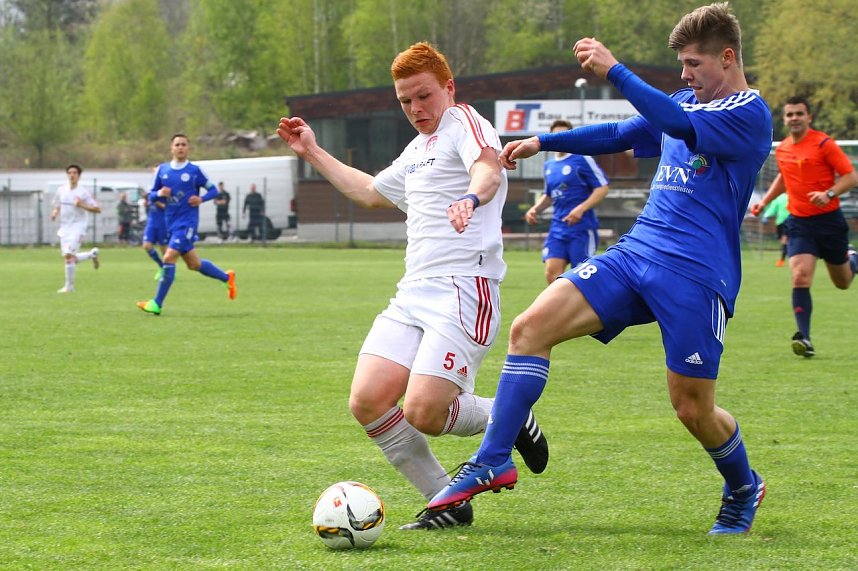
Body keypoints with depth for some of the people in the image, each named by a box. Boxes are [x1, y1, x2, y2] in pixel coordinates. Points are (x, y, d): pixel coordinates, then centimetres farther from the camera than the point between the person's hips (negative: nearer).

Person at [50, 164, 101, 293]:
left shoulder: (84, 193, -8)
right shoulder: (61, 190, 7)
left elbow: (97, 209, -10)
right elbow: (57, 206, 21)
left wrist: (82, 205, -22)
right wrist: (55, 212, -2)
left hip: (77, 227, -6)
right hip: (64, 228, 6)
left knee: (69, 255, -19)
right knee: (68, 257, 8)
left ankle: (69, 286, -9)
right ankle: (92, 254, 35)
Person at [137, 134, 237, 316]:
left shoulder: (195, 171, -4)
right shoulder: (162, 170, 7)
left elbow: (213, 190, 4)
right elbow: (151, 196, 12)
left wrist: (201, 199, -15)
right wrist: (159, 194, -11)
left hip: (187, 222, -6)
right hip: (171, 223, 6)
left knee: (169, 257, -17)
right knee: (194, 264, 14)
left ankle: (157, 304, -11)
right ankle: (227, 278, 37)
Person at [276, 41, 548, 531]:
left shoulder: (463, 122, -1)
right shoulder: (417, 151, 26)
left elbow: (488, 168, -25)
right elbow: (370, 192, 46)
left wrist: (472, 197, -48)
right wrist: (313, 153, 46)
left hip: (464, 287, -9)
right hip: (414, 292, 9)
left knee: (423, 413, -21)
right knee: (367, 401, -9)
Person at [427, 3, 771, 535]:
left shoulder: (749, 112, -8)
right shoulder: (687, 103, 18)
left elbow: (678, 123, -25)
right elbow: (620, 135, 32)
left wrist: (613, 69, -24)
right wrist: (541, 143, 28)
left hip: (696, 277, -7)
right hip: (634, 253, 7)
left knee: (693, 409, -2)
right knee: (532, 326, -11)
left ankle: (744, 488, 30)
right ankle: (494, 462, -8)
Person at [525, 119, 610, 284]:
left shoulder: (582, 160, -6)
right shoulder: (549, 166, 15)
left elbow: (602, 188, -9)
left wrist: (581, 209, -20)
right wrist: (535, 209, 9)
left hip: (582, 228, -6)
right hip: (558, 228, 6)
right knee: (552, 272, -7)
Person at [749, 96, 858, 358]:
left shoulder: (823, 144, -12)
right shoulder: (782, 150, 6)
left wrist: (829, 194, -27)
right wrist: (765, 201, 16)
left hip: (829, 220, -3)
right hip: (799, 223, 3)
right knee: (800, 278, -17)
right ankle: (804, 339, -20)